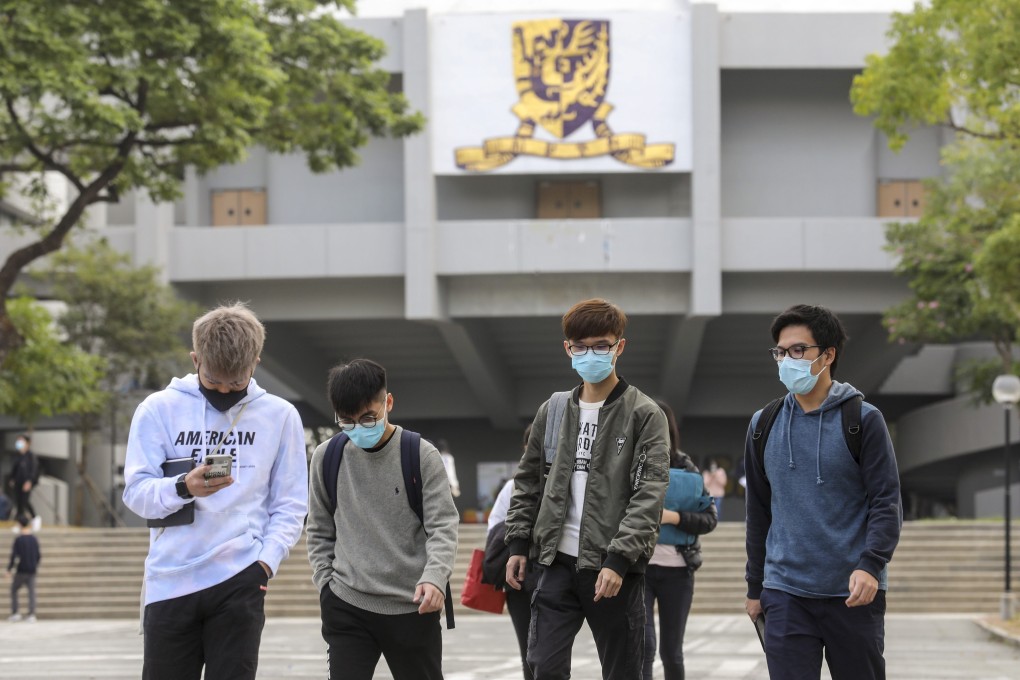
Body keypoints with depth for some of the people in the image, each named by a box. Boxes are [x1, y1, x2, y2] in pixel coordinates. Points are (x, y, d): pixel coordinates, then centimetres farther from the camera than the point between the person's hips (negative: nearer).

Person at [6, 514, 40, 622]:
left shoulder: (18, 540, -12)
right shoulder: (34, 540, 4)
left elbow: (14, 557, -13)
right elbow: (39, 556, 10)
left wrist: (9, 570, -3)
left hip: (21, 571, -4)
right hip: (32, 571, 4)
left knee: (14, 590, 11)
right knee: (31, 592, 6)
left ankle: (15, 613, 6)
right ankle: (31, 615, 0)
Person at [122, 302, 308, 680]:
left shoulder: (279, 416, 6)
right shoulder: (158, 409, 3)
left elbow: (289, 504, 8)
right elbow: (136, 493, -1)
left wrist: (267, 559, -9)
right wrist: (183, 488, -22)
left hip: (240, 581, -1)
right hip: (170, 580, 1)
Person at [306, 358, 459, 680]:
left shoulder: (422, 456, -5)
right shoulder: (326, 458, 4)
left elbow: (442, 527, -8)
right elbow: (320, 532, 13)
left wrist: (435, 576, -25)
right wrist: (326, 584, 2)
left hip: (413, 608, -1)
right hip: (346, 608, 1)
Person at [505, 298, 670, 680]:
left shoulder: (644, 415, -5)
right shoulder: (552, 412, 10)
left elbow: (649, 493, -12)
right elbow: (528, 482, 18)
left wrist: (618, 559, -20)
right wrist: (518, 543, 8)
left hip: (615, 569, -4)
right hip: (558, 562, 4)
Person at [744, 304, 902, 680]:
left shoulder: (863, 419, -2)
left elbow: (887, 502, -6)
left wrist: (870, 565, -21)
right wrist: (754, 587, 17)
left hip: (853, 593, -2)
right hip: (785, 594, 2)